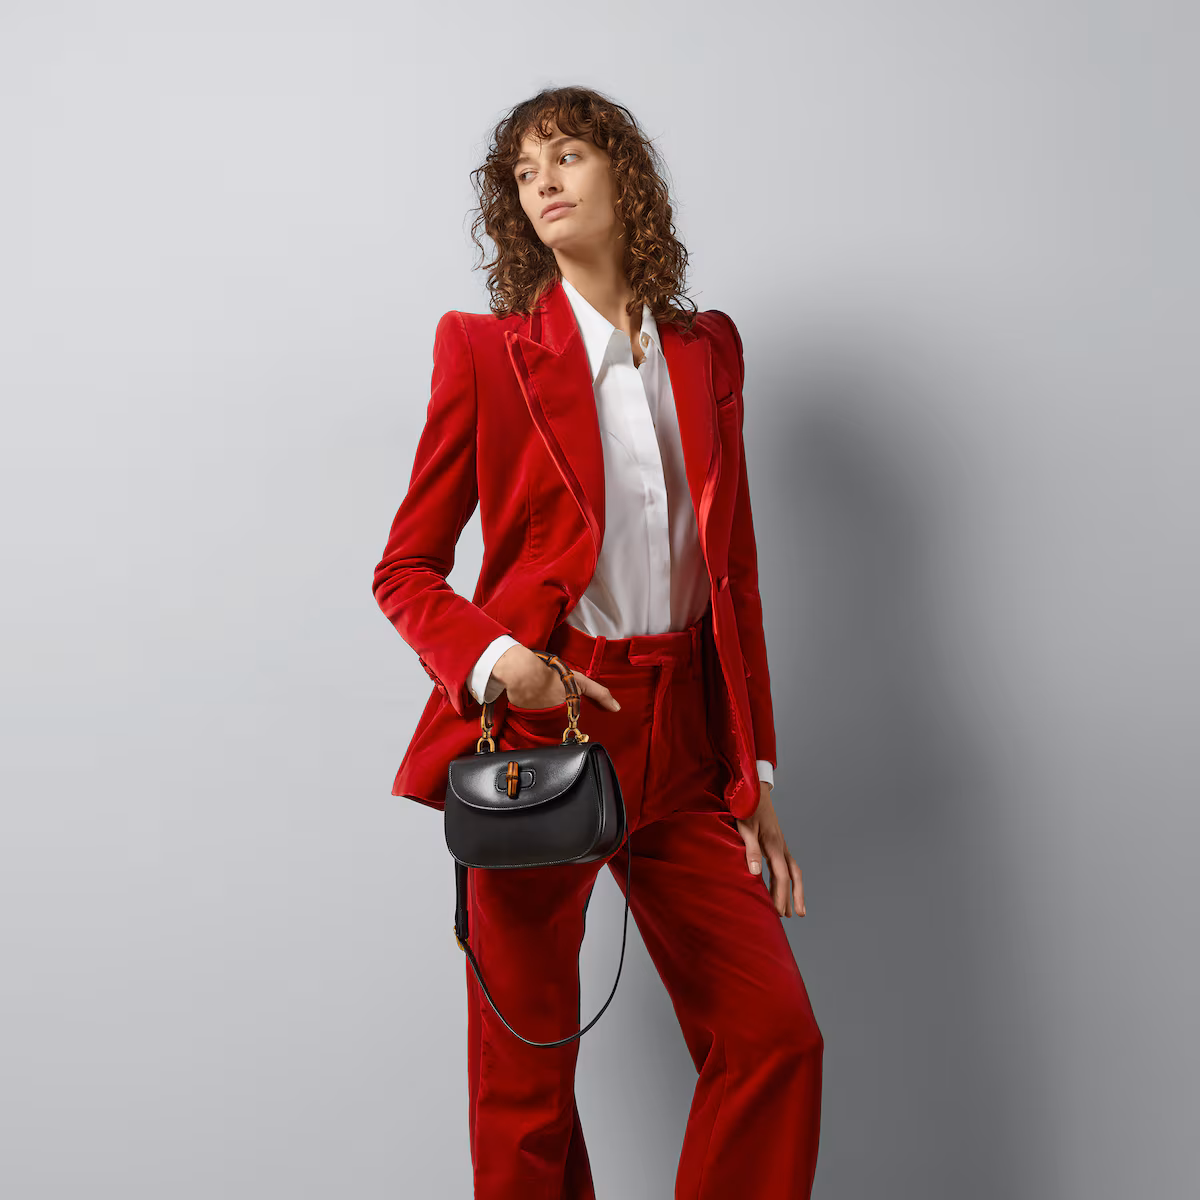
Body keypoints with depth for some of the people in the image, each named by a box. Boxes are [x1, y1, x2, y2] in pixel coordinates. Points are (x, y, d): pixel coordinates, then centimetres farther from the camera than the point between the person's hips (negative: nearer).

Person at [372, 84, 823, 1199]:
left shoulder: (706, 347, 11)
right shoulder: (485, 349, 1)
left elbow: (733, 573, 12)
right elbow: (405, 569, 3)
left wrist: (753, 773, 8)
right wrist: (490, 659, -18)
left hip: (680, 739, 3)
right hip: (536, 731, -3)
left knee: (777, 1035, -1)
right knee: (526, 1077, 5)